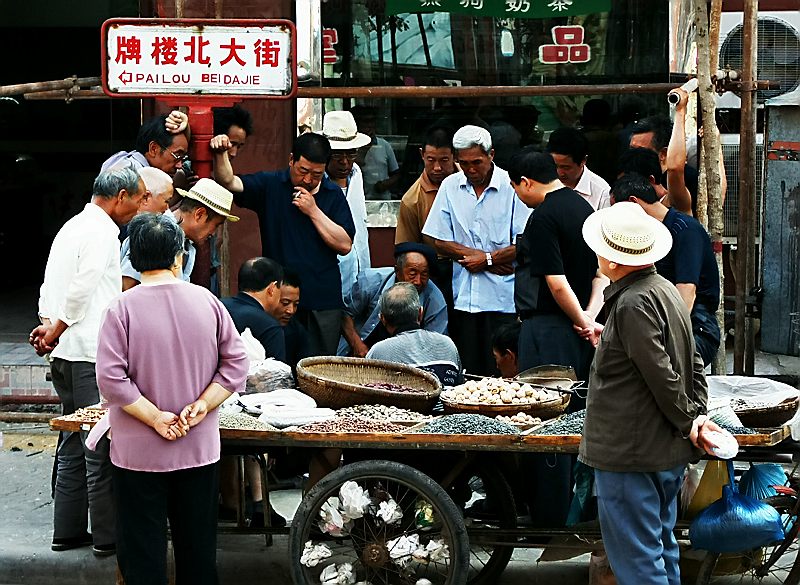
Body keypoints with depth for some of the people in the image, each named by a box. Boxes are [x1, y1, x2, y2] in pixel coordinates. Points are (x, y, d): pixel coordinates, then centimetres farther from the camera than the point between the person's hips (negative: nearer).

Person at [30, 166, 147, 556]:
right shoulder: (101, 231, -13)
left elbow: (50, 287, 17)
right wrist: (55, 332, -11)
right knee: (101, 447, -3)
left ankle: (68, 530, 19)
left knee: (74, 444, 15)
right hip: (91, 354, -10)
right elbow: (82, 289, -21)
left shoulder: (73, 227, 18)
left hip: (65, 356, 10)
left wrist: (49, 326, 5)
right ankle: (107, 535, 3)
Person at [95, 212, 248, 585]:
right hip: (200, 449, 3)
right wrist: (202, 406, -6)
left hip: (139, 453, -3)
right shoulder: (207, 302, -4)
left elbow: (111, 379, -18)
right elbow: (236, 362, -2)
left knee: (142, 554, 6)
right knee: (198, 545, 16)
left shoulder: (121, 309, -13)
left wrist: (155, 418, -12)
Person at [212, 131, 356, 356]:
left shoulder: (333, 194, 5)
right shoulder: (270, 185, 3)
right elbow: (229, 183, -8)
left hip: (323, 301, 1)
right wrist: (221, 154, -26)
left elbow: (345, 245, -3)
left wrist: (313, 211, -9)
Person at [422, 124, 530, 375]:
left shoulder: (512, 187, -4)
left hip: (502, 300, -3)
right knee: (466, 374, 5)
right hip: (463, 298, 3)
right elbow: (441, 242, 6)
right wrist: (477, 255, -6)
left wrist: (487, 258, -9)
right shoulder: (450, 187, 8)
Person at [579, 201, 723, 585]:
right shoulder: (664, 290, 11)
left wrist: (687, 422, -8)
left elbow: (661, 374, -21)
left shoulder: (632, 303, -21)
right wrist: (698, 413, 5)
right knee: (660, 549, 19)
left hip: (629, 453, -10)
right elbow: (693, 363, 14)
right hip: (667, 453, 10)